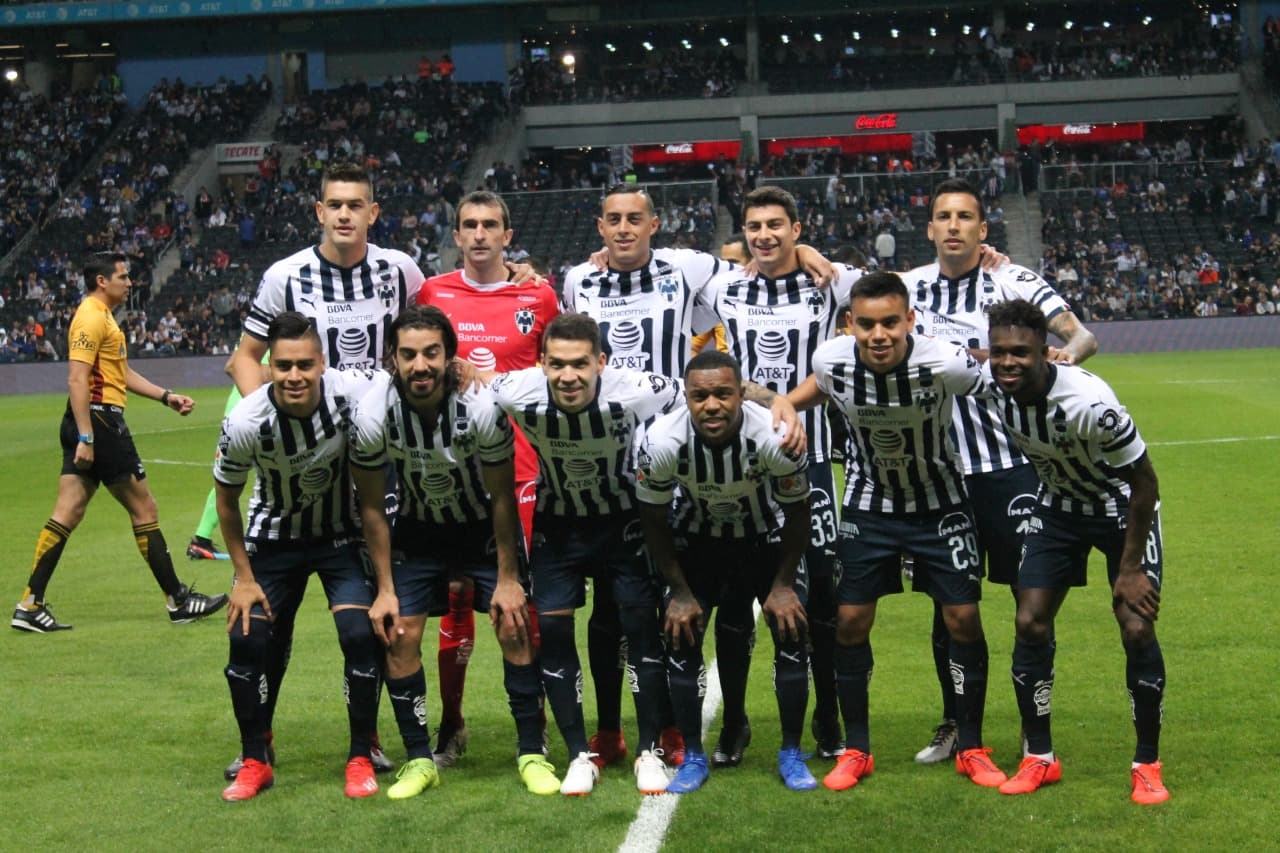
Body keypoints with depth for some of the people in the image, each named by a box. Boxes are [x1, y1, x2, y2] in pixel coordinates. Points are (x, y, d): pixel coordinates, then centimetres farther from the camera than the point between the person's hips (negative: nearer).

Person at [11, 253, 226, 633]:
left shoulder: (102, 317, 20)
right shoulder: (91, 317, -13)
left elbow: (123, 373, 27)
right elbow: (77, 379, -20)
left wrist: (167, 396, 21)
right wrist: (85, 438, -24)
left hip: (86, 426, 10)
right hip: (99, 421, -10)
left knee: (66, 515, 6)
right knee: (144, 508, -1)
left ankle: (30, 605, 4)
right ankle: (178, 601, 8)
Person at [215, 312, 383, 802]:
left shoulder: (351, 393, -29)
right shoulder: (245, 422, -26)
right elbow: (227, 499, -8)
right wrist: (244, 576, -6)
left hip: (342, 535, 0)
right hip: (274, 537, 0)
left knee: (361, 636, -15)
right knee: (246, 639, -10)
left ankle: (361, 759, 4)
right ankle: (255, 761, 11)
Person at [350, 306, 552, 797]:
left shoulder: (481, 407, -30)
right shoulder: (373, 414, -25)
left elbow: (502, 496, -15)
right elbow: (371, 506, -10)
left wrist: (508, 577, -12)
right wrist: (385, 589, -8)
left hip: (485, 526, -1)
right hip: (418, 529, 1)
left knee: (515, 627, -10)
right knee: (398, 636, -9)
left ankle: (532, 753, 3)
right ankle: (419, 760, 4)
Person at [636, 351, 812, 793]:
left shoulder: (775, 437, -33)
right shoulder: (662, 442, -30)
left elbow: (796, 511, -13)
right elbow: (654, 520, -11)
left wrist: (782, 584, -9)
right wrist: (679, 591, -9)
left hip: (766, 537, 0)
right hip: (697, 538, 1)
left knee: (792, 632, -9)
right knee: (681, 636, -9)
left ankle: (792, 753, 8)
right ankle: (693, 757, 7)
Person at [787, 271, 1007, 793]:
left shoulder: (946, 363, -29)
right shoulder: (832, 361, -21)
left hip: (940, 505, -2)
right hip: (868, 505, 2)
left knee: (963, 618, -4)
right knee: (851, 621, -1)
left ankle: (972, 749, 12)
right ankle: (856, 750, 14)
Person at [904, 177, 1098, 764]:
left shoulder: (1012, 280, -5)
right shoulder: (911, 287, 6)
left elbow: (1081, 335, -14)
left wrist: (1067, 351, -37)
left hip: (1012, 467, -3)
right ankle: (955, 725, 24)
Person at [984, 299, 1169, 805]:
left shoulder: (1088, 402, -35)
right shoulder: (991, 391, -21)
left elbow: (1144, 481, -24)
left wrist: (1130, 568, -20)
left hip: (1122, 508, -5)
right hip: (1058, 505, 5)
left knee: (1137, 630, -13)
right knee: (1030, 623, -4)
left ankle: (1147, 764, 4)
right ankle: (1040, 758, 9)